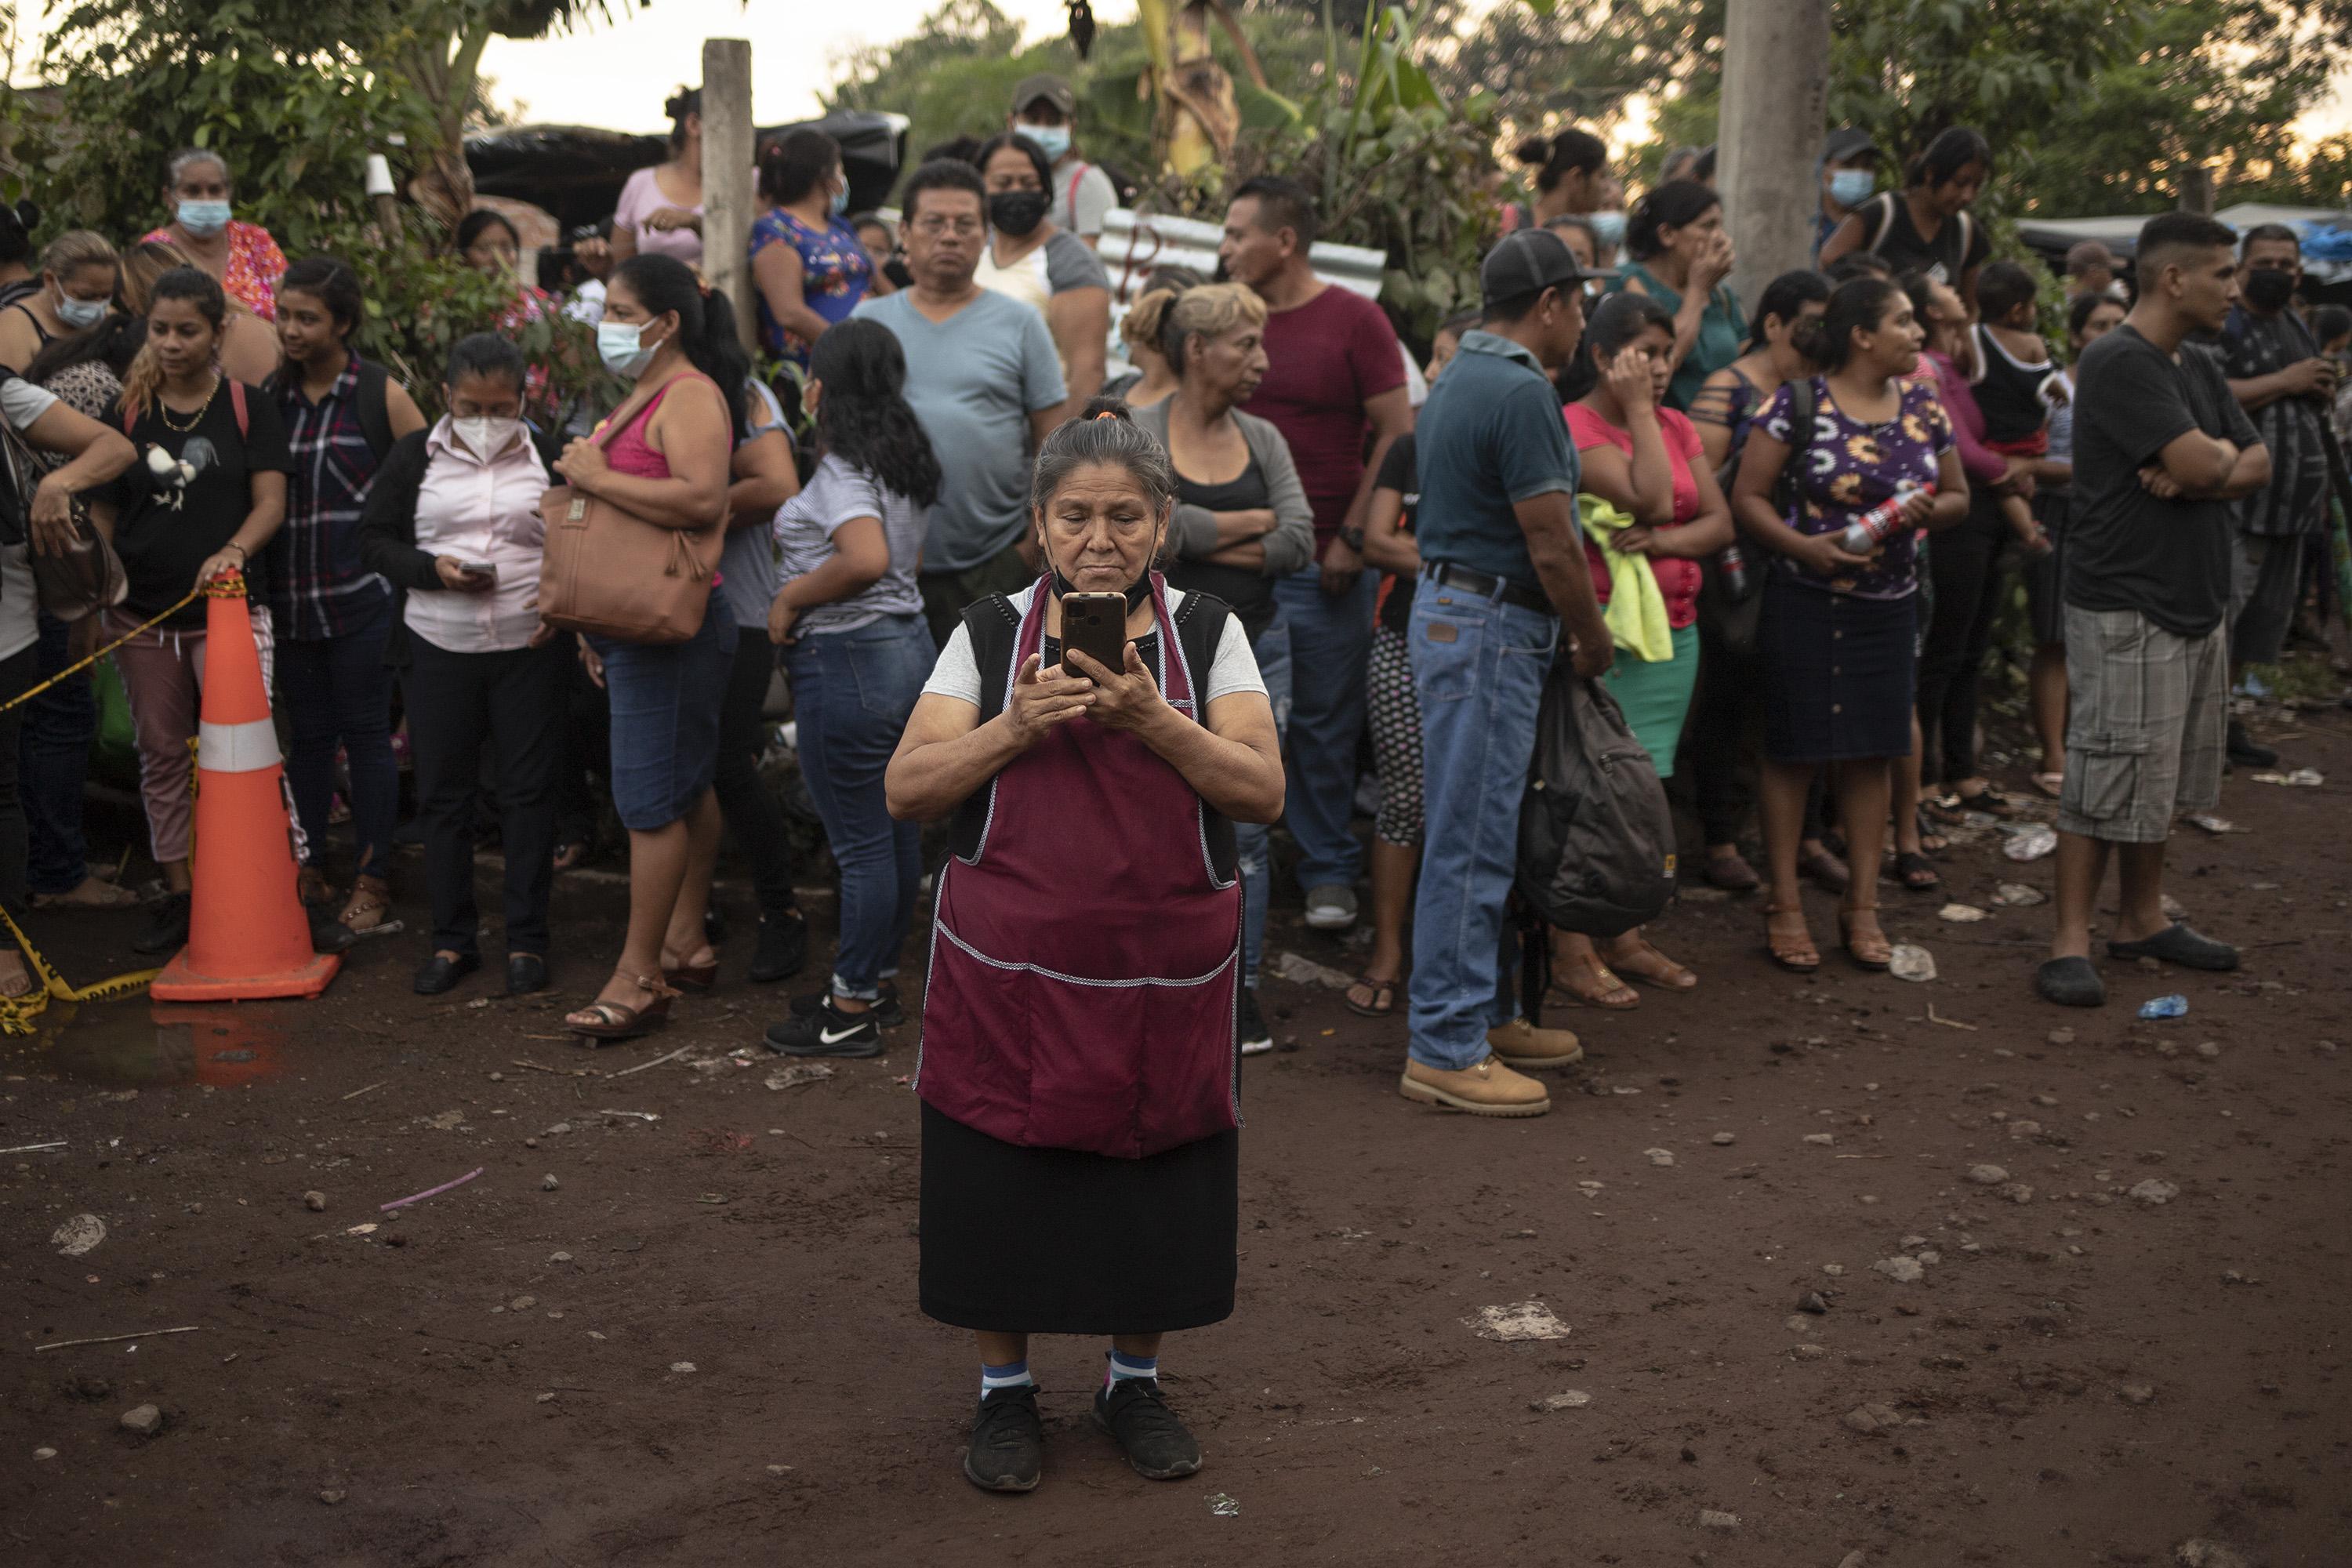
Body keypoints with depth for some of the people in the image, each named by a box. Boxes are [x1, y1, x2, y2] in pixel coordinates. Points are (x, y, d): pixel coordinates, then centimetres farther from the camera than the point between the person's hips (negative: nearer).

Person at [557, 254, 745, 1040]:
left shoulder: (691, 395, -13)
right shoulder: (642, 393, 18)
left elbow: (702, 498, -31)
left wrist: (597, 476, -21)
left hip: (674, 626, -10)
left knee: (650, 798, -7)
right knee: (685, 785, 16)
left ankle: (639, 979, -3)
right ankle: (685, 943, 24)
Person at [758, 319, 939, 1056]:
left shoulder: (842, 470, -16)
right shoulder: (899, 462, 12)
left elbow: (866, 558, -32)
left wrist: (791, 596, -18)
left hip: (848, 660, -10)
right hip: (907, 643, 10)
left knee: (860, 842, -3)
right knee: (896, 831, 15)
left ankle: (852, 1010, 6)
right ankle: (879, 983, 27)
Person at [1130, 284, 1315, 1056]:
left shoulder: (1262, 438, 9)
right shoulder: (1138, 434, -4)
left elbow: (1299, 543, -3)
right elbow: (1162, 527, -20)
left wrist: (1202, 542, -10)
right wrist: (1254, 521, -7)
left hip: (1254, 649, 4)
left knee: (1243, 825, 5)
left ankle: (1241, 986, 15)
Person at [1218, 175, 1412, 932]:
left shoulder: (1354, 320, -3)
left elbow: (1397, 432, -5)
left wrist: (1353, 536, -9)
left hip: (1323, 563, -3)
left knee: (1324, 724, 5)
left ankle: (1329, 872, 16)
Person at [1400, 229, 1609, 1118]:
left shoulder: (1460, 376, 14)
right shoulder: (1521, 393, -18)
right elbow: (1552, 549, -19)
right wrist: (1595, 640, -3)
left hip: (1453, 607, 10)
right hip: (1492, 628, -10)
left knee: (1480, 835, 16)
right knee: (1470, 839, -5)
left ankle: (1484, 1013, 26)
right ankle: (1445, 1050, 1)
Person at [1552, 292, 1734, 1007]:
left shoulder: (1677, 428, 14)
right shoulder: (1574, 426, -9)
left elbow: (1720, 521, 7)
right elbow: (1650, 498, -20)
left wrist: (1662, 540, -11)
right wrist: (1638, 409, -12)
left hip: (1672, 626, 7)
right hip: (1603, 626, -7)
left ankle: (1625, 937, 20)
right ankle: (1573, 953, 1)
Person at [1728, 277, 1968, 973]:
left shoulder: (1923, 405, 7)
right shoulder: (1799, 403, -8)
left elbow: (1958, 495, 15)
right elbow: (1746, 497, -9)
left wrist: (1928, 508, -8)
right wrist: (1805, 546, -22)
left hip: (1889, 603, 5)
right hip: (1806, 601, -5)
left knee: (1873, 751, 8)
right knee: (1794, 748, 0)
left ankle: (1862, 904, 18)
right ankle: (1784, 904, 10)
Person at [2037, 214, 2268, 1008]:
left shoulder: (2201, 367, 15)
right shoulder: (2120, 362, -15)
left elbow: (2257, 466, 8)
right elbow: (2201, 463, -22)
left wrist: (2199, 470, -11)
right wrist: (2219, 451, 0)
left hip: (2198, 605, 9)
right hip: (2126, 611, -9)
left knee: (2163, 782, 15)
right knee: (2104, 784, -6)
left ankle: (2142, 920, 27)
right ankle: (2069, 942, 0)